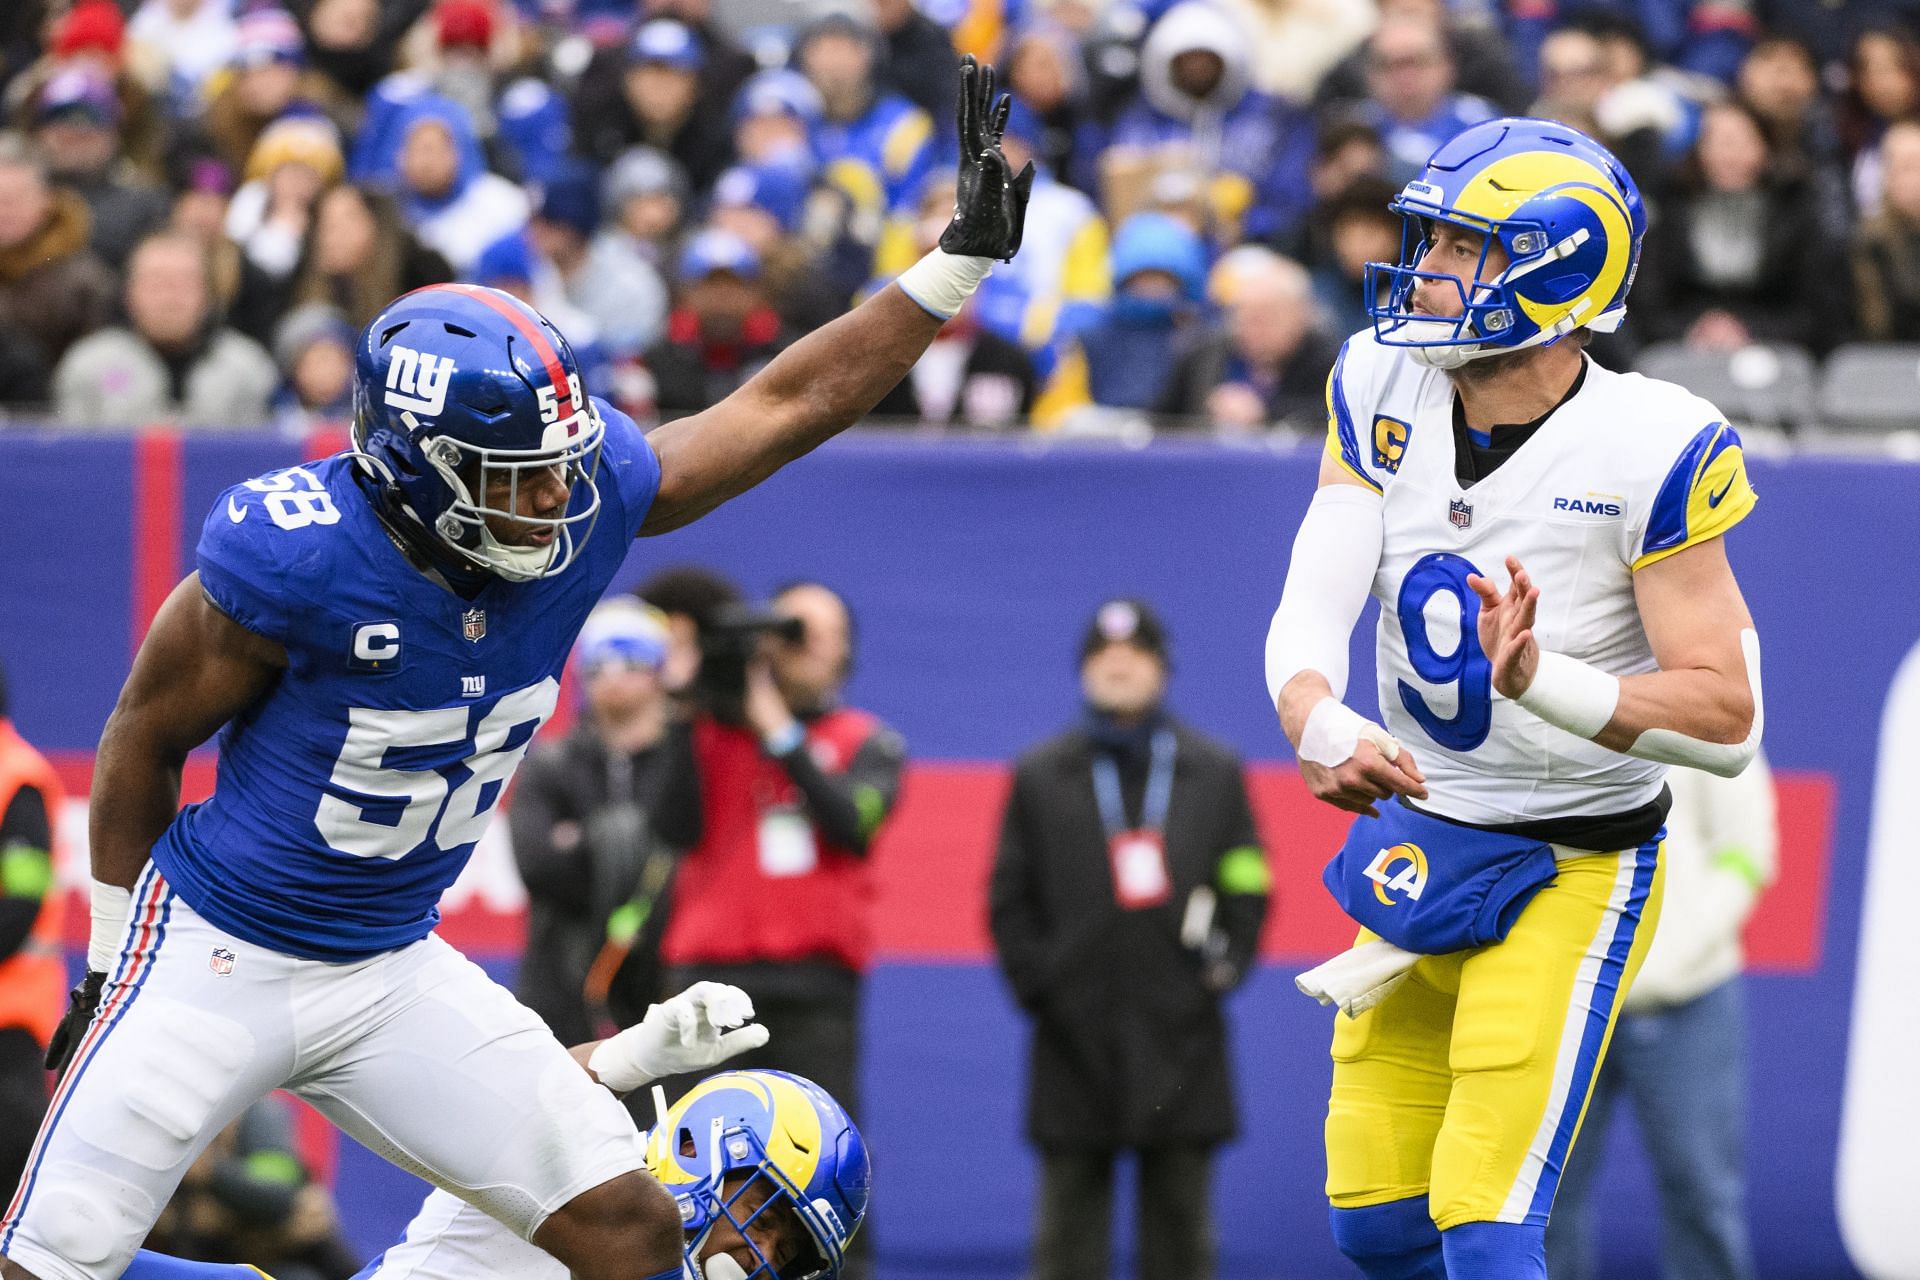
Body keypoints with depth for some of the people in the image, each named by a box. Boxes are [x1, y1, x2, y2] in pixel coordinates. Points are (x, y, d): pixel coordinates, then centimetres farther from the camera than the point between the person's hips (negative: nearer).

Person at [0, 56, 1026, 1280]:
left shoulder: (585, 498, -10)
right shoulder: (297, 557, -25)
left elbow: (790, 402, 0)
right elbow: (146, 740, -10)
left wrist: (960, 259, -4)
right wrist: (112, 957, 0)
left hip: (393, 973, 5)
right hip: (217, 954, -5)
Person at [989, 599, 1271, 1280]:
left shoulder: (1215, 772, 11)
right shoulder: (1039, 776, 9)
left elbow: (1247, 887, 11)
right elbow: (1010, 898, 6)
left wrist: (1224, 963, -3)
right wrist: (1036, 982, -4)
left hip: (1180, 1043, 1)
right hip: (1076, 1041, -1)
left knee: (1180, 1218, 3)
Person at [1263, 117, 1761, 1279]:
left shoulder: (1643, 451, -21)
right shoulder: (1385, 395, -5)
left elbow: (1729, 718, -21)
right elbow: (1311, 610, -13)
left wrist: (1540, 680, -36)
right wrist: (1320, 726, -36)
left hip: (1567, 872, -6)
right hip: (1417, 850, 6)